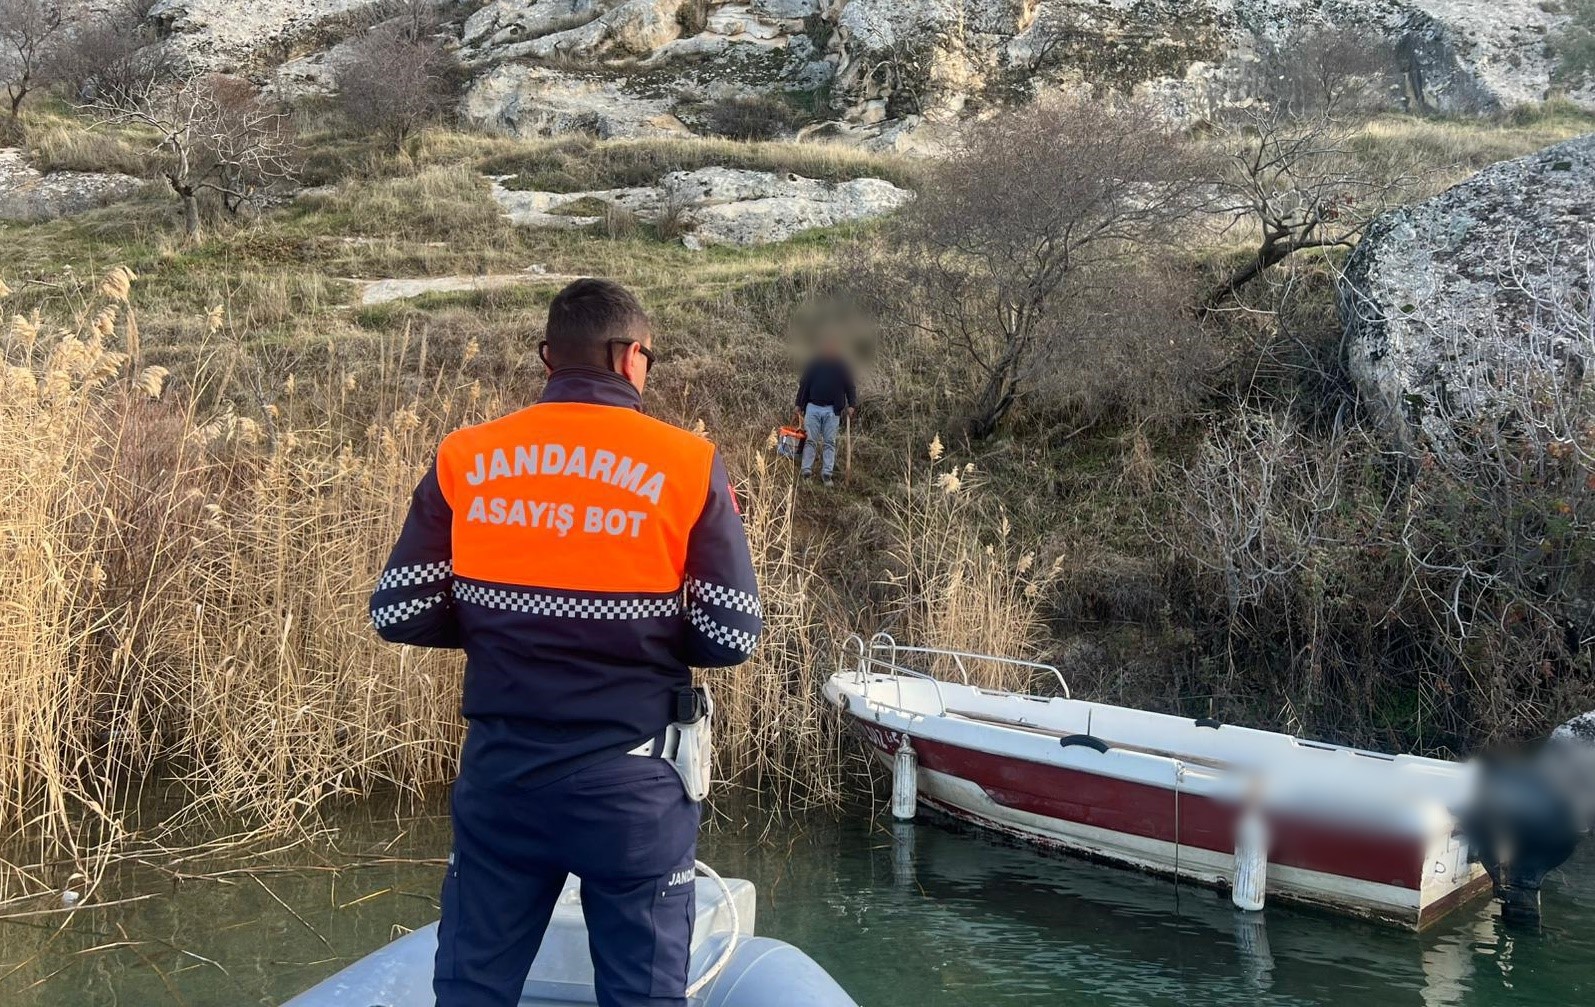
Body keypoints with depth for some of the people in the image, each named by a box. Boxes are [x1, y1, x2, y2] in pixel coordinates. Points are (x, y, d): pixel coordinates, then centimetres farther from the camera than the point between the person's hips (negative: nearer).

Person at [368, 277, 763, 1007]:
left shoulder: (465, 459, -1)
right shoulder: (687, 465, -7)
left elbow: (398, 614, 0)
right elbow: (731, 636, -8)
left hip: (500, 769, 3)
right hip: (630, 779, -2)